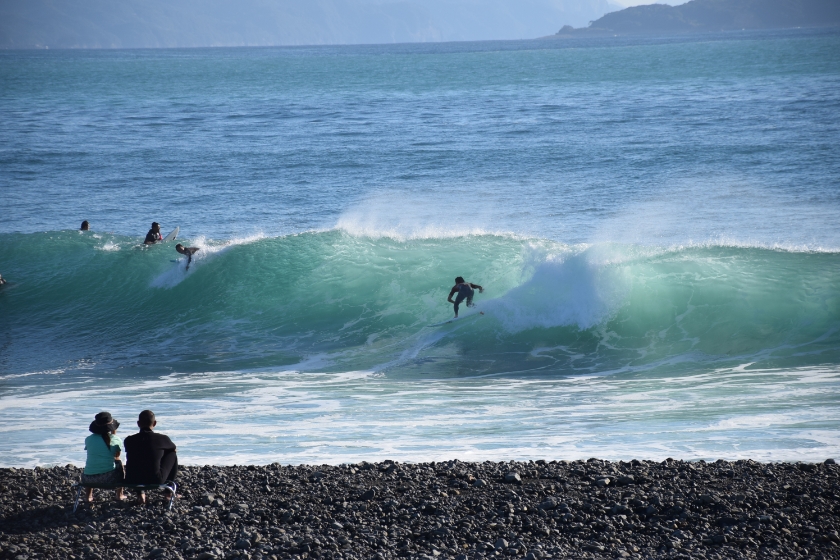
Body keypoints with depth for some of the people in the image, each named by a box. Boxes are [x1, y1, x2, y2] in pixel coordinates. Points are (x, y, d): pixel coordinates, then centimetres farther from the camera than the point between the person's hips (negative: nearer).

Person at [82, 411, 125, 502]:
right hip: (109, 478, -2)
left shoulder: (88, 439, 2)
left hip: (89, 479, 2)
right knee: (119, 463, 32)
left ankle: (89, 496, 41)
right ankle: (119, 495, 38)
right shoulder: (117, 440, -2)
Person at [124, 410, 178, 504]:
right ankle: (169, 493, 32)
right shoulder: (162, 439, -7)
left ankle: (140, 494, 29)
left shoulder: (129, 440, -2)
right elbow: (173, 448, 17)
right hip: (155, 481, -3)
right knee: (172, 455, 22)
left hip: (132, 482, 3)